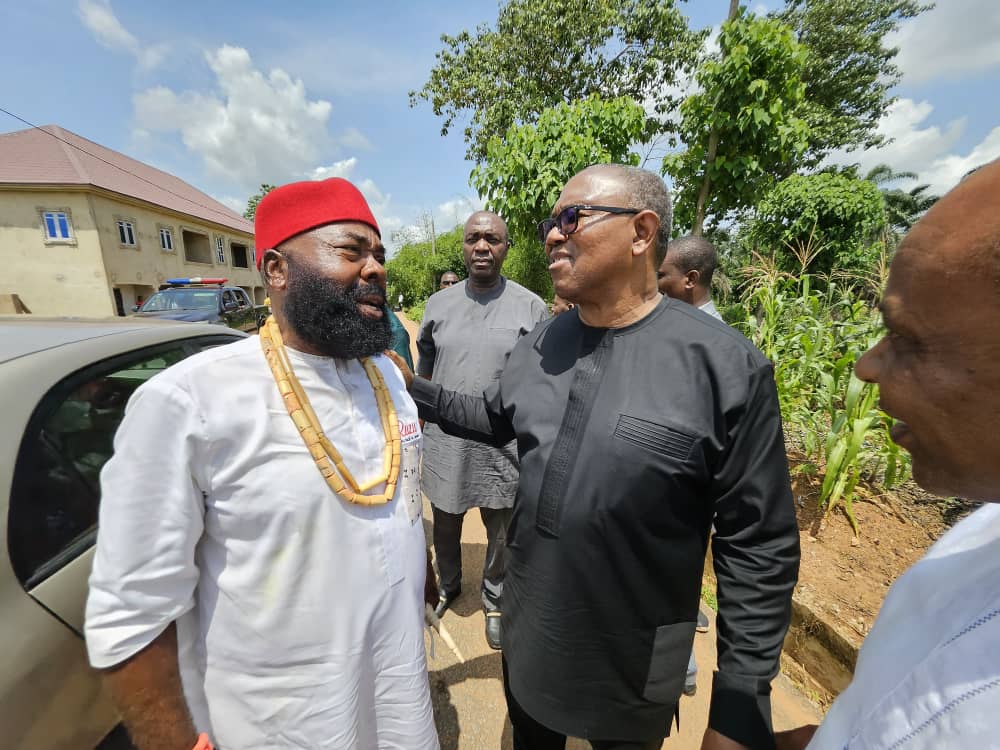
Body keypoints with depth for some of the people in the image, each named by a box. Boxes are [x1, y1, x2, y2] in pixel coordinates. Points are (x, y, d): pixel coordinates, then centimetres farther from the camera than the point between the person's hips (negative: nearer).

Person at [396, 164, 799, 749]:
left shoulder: (726, 365, -21)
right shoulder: (539, 345, -4)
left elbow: (758, 547, -16)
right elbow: (495, 419, 10)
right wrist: (410, 389, -1)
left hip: (634, 669, -4)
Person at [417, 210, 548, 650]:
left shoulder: (531, 308, -7)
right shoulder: (438, 303, 3)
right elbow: (423, 373, 11)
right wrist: (418, 429, 13)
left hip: (504, 448, -2)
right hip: (444, 444, 3)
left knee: (501, 533, 18)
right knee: (445, 527, 23)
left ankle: (493, 599, 46)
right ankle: (448, 587, 52)